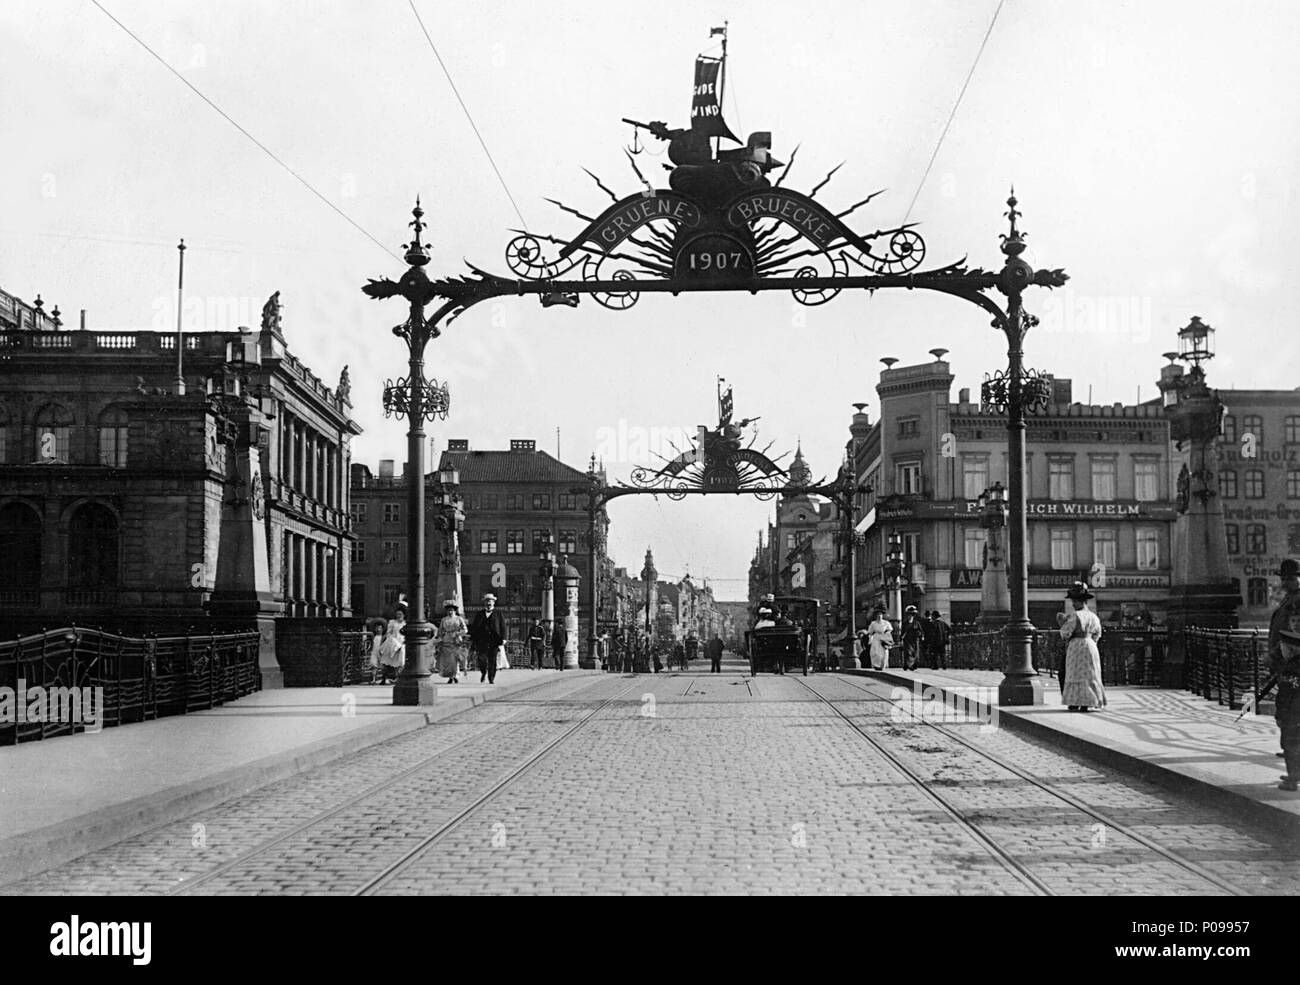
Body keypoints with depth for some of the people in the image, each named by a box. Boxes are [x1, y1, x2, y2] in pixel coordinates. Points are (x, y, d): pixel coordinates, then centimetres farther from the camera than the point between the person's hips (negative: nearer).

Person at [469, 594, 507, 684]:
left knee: (492, 660, -2)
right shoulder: (480, 614, 15)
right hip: (481, 640, 1)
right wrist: (472, 639, 8)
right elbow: (474, 627, 14)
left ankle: (491, 678, 7)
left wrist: (503, 638, -6)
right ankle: (483, 672, 19)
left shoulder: (498, 614, 9)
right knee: (481, 659, -8)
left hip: (494, 640, -1)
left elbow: (503, 626, 5)